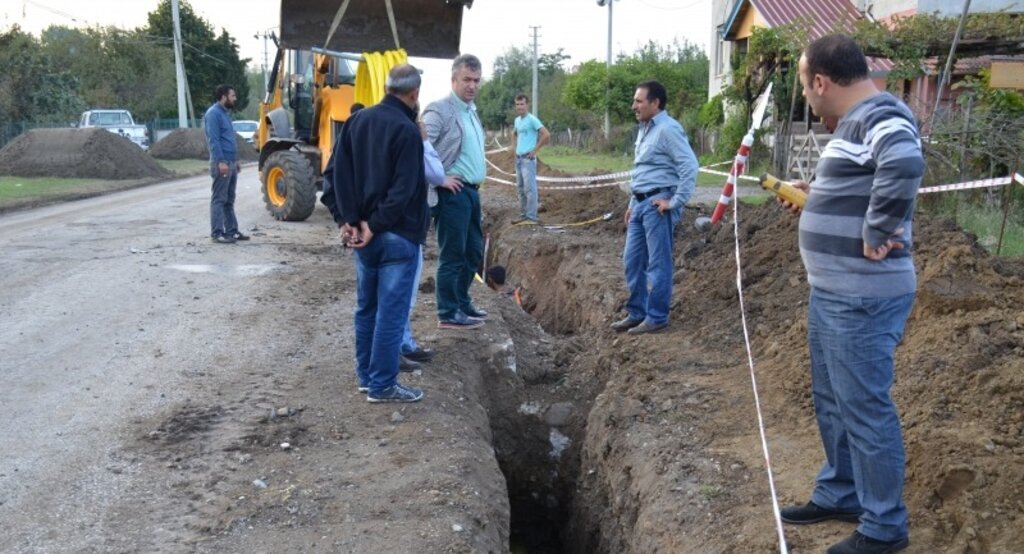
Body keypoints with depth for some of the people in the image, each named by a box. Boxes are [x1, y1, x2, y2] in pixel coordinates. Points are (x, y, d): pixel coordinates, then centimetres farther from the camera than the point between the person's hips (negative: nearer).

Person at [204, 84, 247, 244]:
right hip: (222, 163, -10)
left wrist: (235, 160, 22)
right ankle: (217, 233, -4)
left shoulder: (225, 113, 18)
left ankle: (231, 230, 17)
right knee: (219, 199, -6)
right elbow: (213, 140, -19)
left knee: (229, 200, 12)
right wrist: (221, 161, -24)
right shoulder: (213, 113, -12)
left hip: (231, 162, 10)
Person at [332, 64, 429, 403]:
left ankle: (366, 375, 24)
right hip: (397, 235, -8)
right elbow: (403, 189, -20)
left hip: (363, 231, 8)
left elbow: (341, 173, 4)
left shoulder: (357, 122, 9)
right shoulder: (406, 130, -15)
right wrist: (376, 225, -13)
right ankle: (382, 385, 5)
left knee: (366, 307, 16)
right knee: (391, 312, -1)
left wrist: (351, 219, -1)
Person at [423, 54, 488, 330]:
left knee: (473, 251, 16)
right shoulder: (439, 110, -14)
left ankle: (462, 303, 29)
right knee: (452, 255, -3)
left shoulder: (471, 110, 15)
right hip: (452, 193, -9)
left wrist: (477, 177, 16)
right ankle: (448, 314, 5)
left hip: (472, 191, 9)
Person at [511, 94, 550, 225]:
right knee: (521, 188, 11)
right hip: (518, 158, 9)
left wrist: (535, 150, -14)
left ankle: (531, 217, -11)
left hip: (528, 159, -9)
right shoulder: (517, 120, 13)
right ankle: (523, 216, 18)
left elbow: (546, 135, -19)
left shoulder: (532, 119, -12)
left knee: (529, 188, -10)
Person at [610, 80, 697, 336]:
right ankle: (636, 313, 23)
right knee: (632, 261, 12)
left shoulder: (668, 129, -13)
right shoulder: (644, 129, 17)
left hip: (658, 203, -10)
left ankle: (657, 318, 6)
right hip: (640, 203, 10)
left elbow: (689, 166, -20)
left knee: (658, 264, -2)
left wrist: (676, 202, -18)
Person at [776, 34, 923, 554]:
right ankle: (838, 494, 36)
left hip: (863, 299, -11)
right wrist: (814, 197, 22)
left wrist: (876, 235, -32)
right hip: (832, 293, 11)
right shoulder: (855, 123, 14)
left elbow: (905, 165, -40)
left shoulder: (881, 118, -19)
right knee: (832, 401, 20)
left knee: (864, 407, 0)